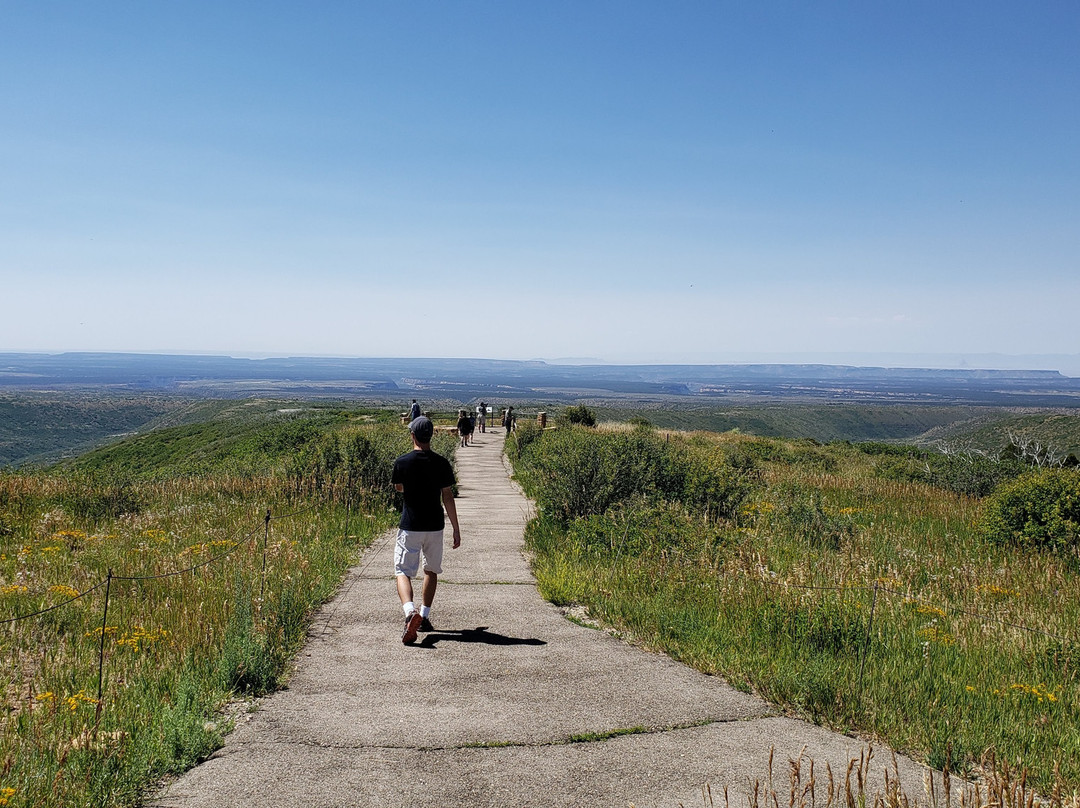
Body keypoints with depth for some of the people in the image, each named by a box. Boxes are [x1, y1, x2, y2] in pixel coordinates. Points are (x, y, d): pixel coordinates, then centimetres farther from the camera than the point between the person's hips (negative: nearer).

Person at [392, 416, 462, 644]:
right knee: (431, 570, 20)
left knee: (403, 572, 0)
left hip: (409, 526, -2)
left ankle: (410, 611, -26)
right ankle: (424, 617, 22)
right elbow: (448, 498, -2)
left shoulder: (402, 462, -8)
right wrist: (456, 529, 4)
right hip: (435, 526, 2)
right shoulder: (442, 464, -4)